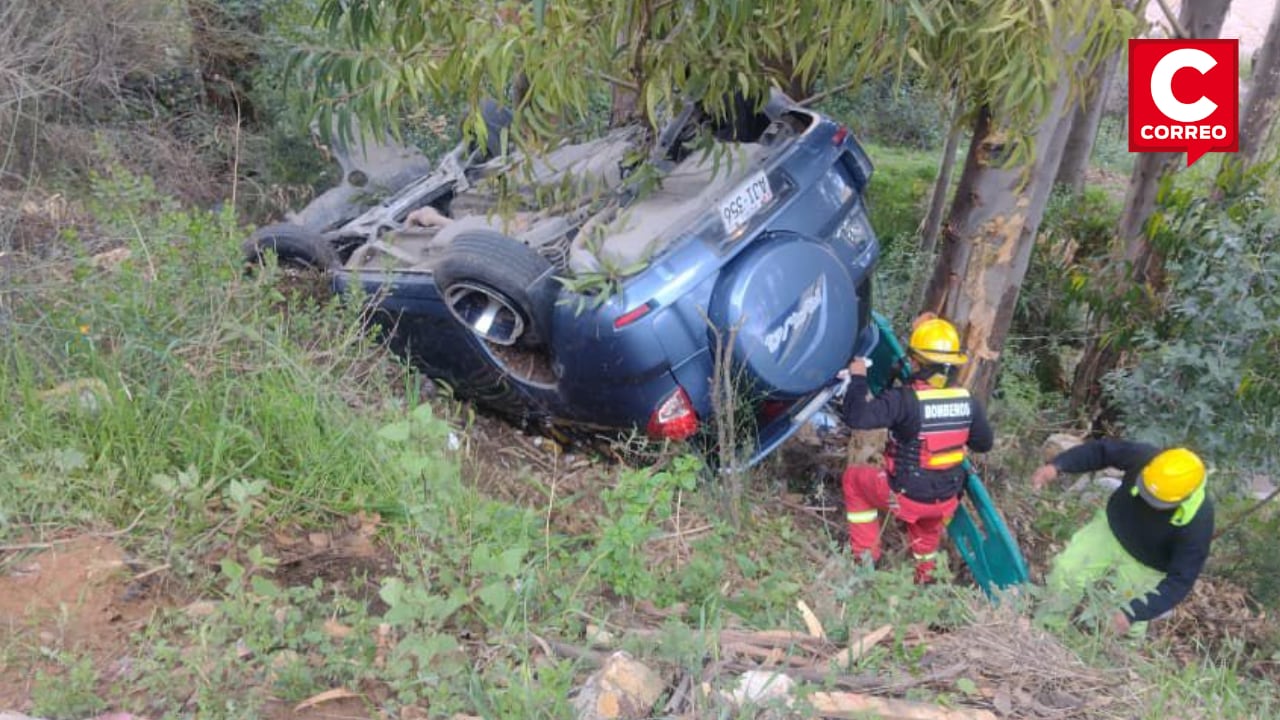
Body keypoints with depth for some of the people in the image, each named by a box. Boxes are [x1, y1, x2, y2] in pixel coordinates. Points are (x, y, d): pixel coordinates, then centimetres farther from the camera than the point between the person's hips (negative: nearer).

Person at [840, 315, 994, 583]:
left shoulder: (905, 399, -25)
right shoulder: (967, 401, -8)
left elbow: (857, 417, -32)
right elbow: (984, 443, 6)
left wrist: (858, 378, -17)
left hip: (906, 497, -5)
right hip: (947, 501, 5)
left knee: (854, 478, 21)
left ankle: (866, 556, 23)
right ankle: (925, 572, 55)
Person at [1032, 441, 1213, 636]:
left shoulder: (1196, 524, -39)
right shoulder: (1144, 457, -33)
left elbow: (1180, 581, -31)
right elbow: (1102, 449, -16)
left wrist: (1132, 614, -38)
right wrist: (1056, 466, -31)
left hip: (1145, 566, -3)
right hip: (1110, 528, 3)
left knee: (1127, 626, 9)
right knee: (1066, 571, 0)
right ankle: (1048, 627, 26)